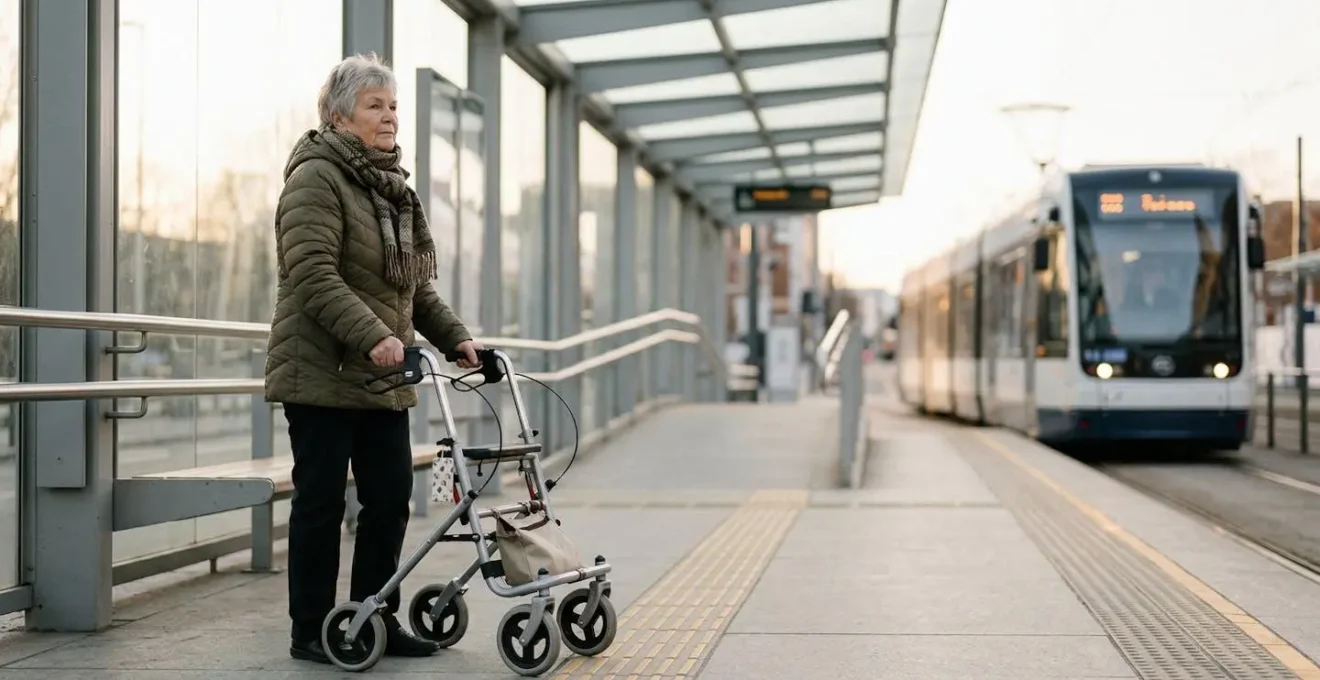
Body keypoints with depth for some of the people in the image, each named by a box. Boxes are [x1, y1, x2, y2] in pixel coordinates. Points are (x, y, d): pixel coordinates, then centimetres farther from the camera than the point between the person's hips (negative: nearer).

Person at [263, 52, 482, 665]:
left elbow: (415, 285, 21)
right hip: (322, 374, -8)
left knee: (390, 499, 7)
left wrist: (454, 337, 8)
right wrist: (372, 336, -30)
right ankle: (311, 632, 8)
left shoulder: (393, 188, 18)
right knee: (321, 502, -1)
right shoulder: (315, 178, -9)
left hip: (384, 381, 8)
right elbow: (315, 276, -21)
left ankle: (375, 620, 18)